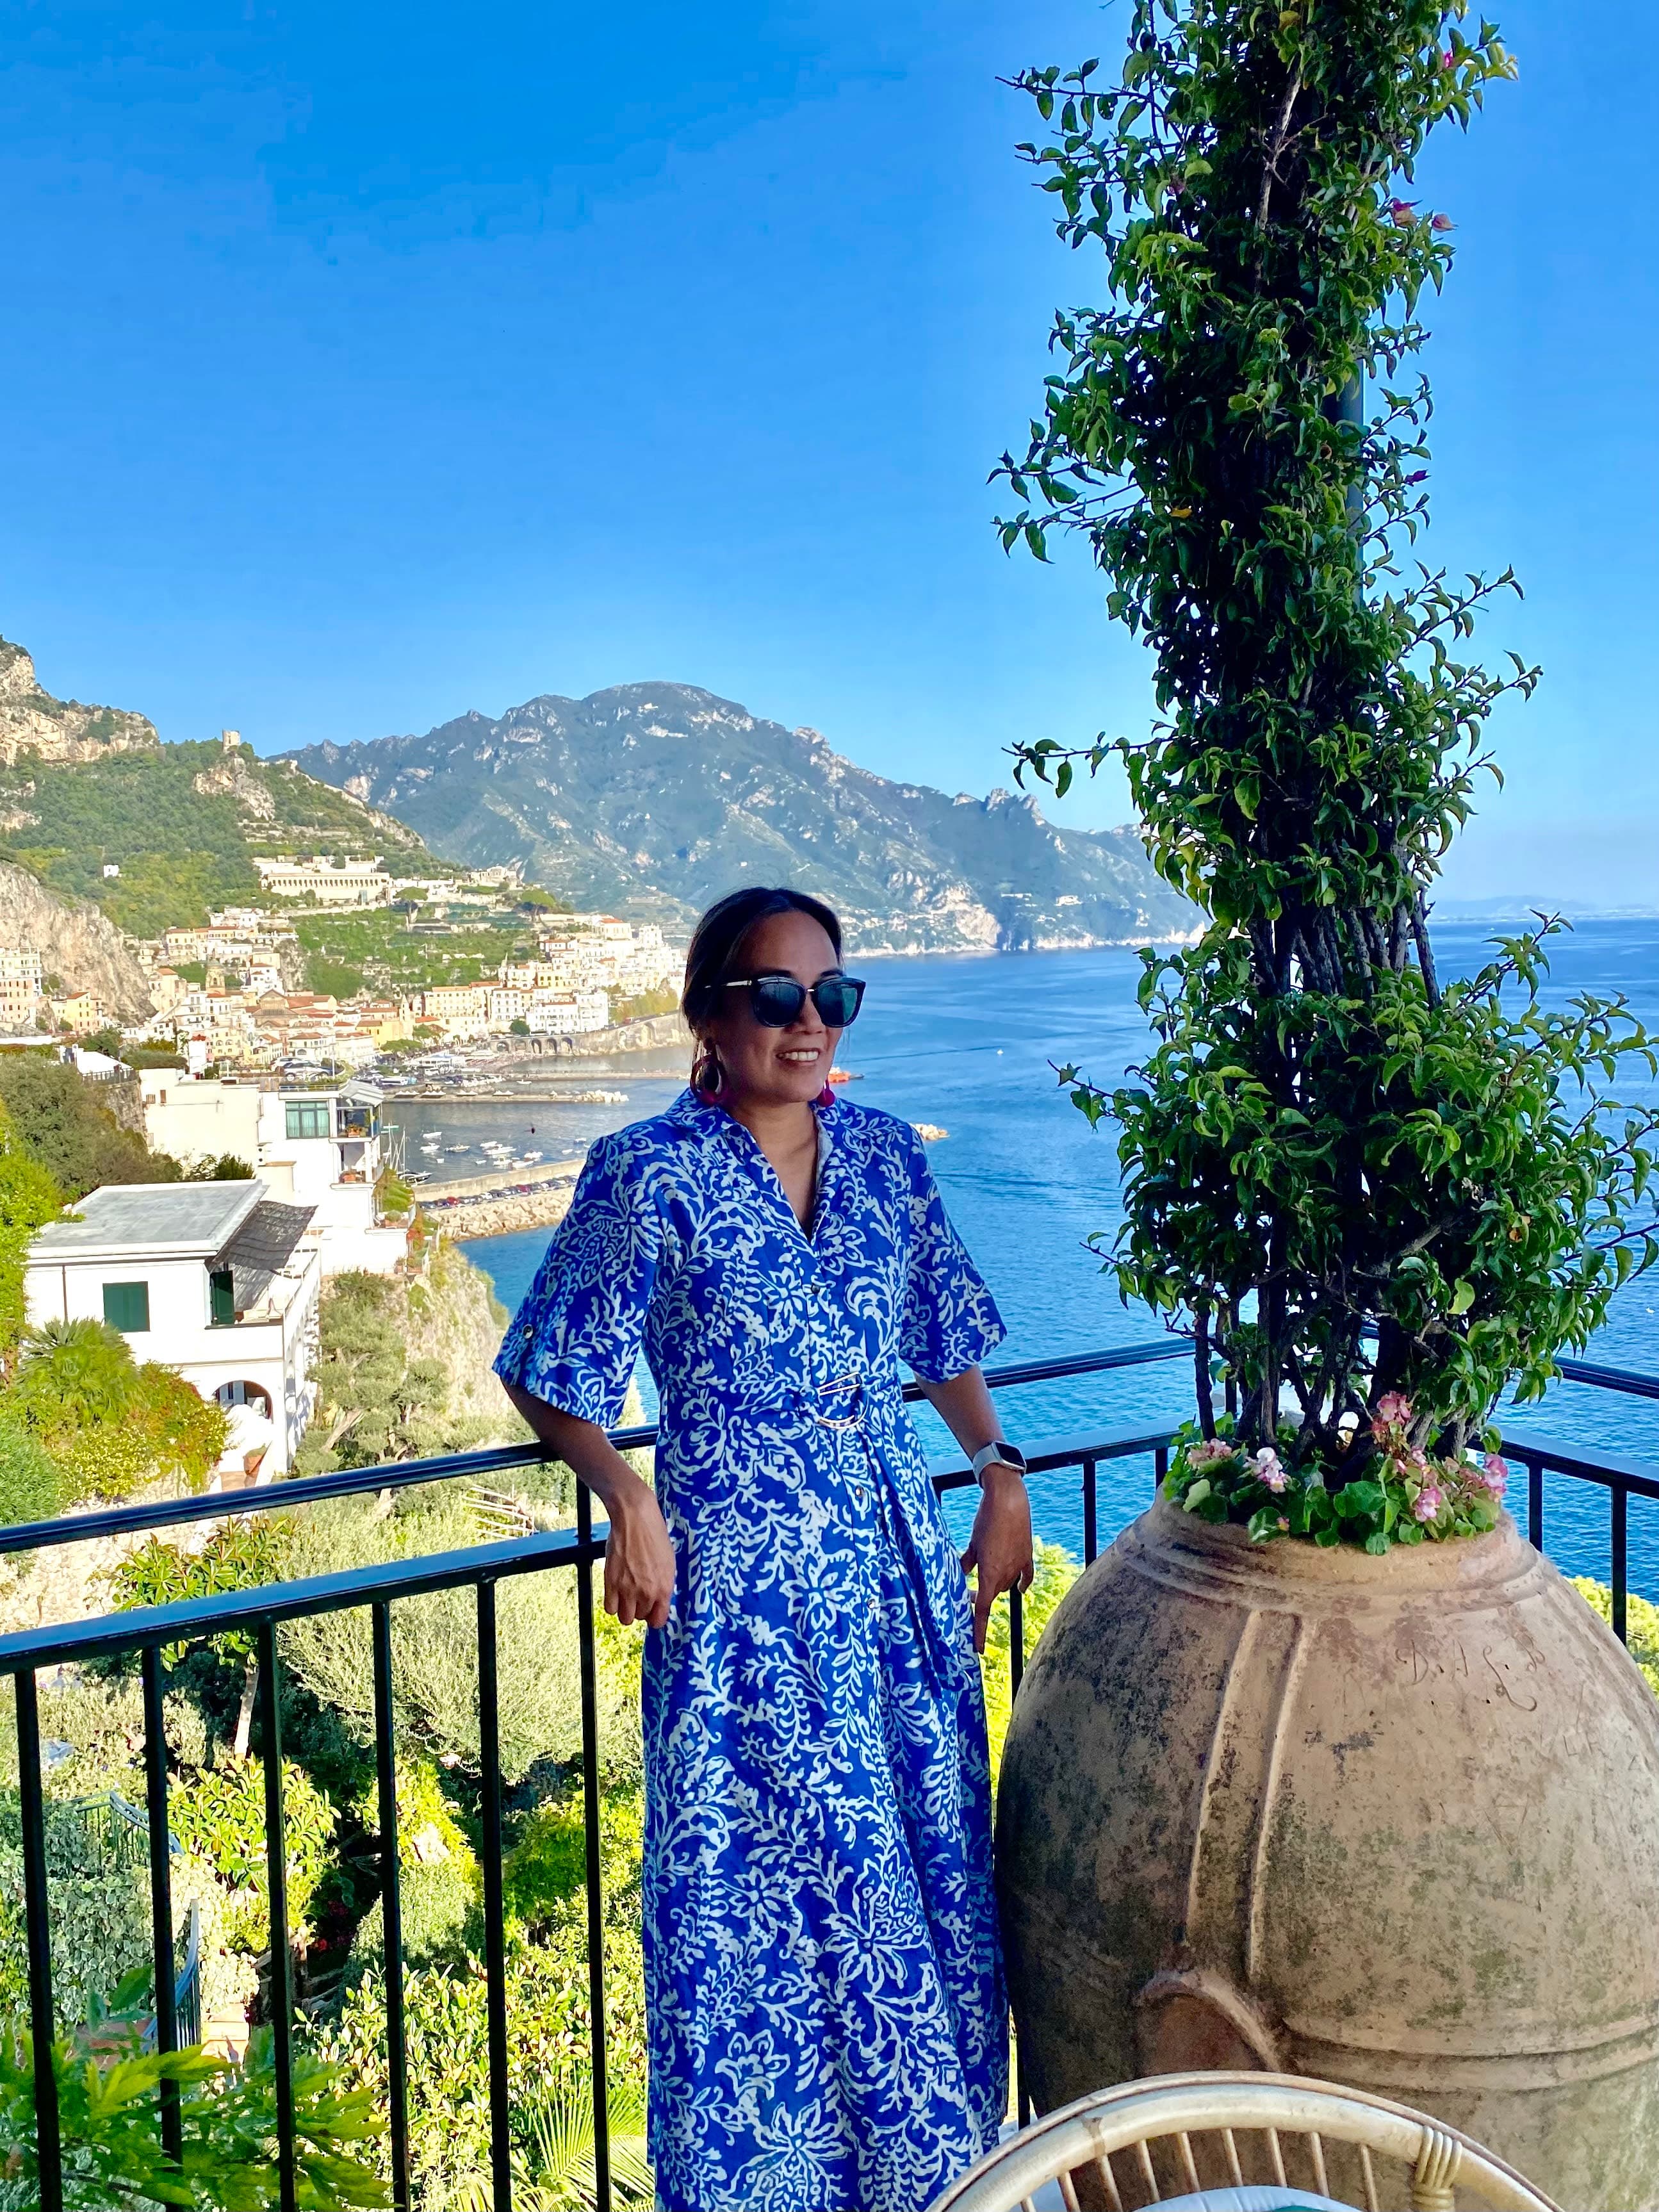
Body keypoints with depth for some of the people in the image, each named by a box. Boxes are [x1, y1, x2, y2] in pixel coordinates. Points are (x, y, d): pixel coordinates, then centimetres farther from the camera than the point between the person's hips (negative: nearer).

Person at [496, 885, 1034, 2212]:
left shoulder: (884, 1154, 5)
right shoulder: (650, 1176, -9)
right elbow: (550, 1379, -5)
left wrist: (1001, 1474, 5)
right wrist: (625, 1494, -18)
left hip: (898, 1553, 5)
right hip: (737, 1567, -4)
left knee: (931, 1864, 12)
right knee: (751, 1887, 4)